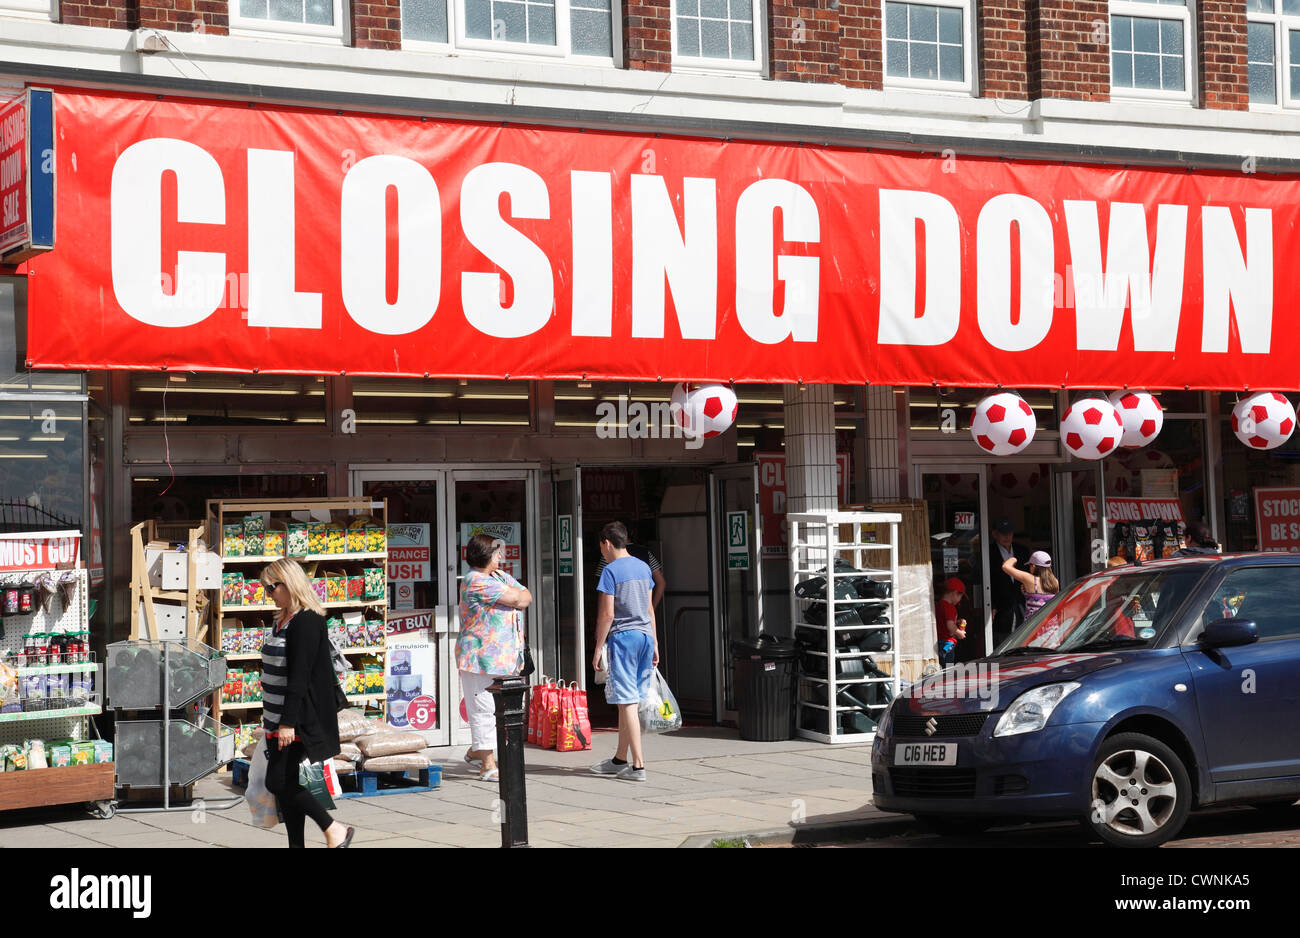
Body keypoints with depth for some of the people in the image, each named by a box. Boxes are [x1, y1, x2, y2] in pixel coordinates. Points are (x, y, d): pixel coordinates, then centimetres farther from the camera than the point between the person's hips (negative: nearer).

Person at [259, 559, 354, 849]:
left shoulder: (306, 621, -16)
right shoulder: (283, 620, 14)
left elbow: (299, 675, -21)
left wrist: (288, 722, -23)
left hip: (297, 720, -10)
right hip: (278, 720, 10)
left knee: (279, 782, -10)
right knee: (284, 785, 8)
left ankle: (335, 830, 0)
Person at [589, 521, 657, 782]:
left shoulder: (611, 570, -9)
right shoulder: (643, 567, 12)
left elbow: (607, 614, -13)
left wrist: (598, 648, -6)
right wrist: (654, 643, 22)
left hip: (622, 636, -7)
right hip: (645, 635, 7)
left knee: (627, 702, -6)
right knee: (629, 700, 15)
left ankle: (638, 765, -10)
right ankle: (620, 760, 24)